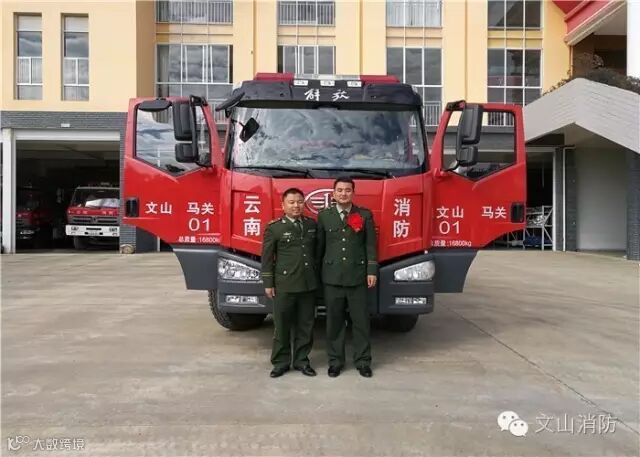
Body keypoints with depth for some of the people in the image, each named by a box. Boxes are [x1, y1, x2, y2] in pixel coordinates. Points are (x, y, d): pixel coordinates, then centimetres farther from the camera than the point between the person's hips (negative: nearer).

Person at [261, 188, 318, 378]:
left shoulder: (312, 225, 8)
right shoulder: (274, 228, -3)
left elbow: (317, 252, 14)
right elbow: (267, 257, -2)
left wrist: (318, 278, 11)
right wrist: (268, 284, -5)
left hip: (308, 284, 4)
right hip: (284, 285, -3)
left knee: (305, 325, 10)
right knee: (282, 325, 5)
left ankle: (301, 360, 23)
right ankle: (281, 362, 18)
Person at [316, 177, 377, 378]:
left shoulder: (365, 215, 4)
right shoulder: (324, 216, 6)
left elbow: (370, 245, 2)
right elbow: (319, 246, 8)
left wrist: (372, 271, -4)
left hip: (357, 277, 0)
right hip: (332, 277, 1)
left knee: (361, 320, 5)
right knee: (334, 321, 6)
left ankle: (363, 361, 17)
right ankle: (335, 361, 18)